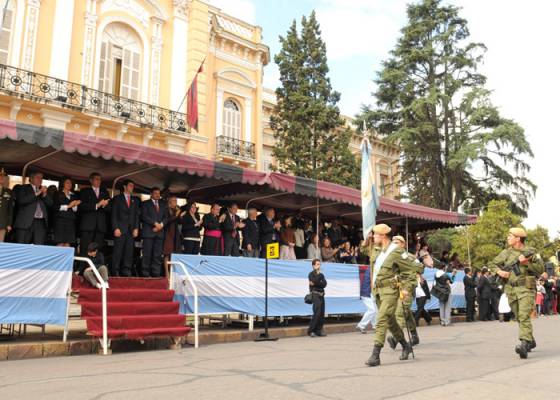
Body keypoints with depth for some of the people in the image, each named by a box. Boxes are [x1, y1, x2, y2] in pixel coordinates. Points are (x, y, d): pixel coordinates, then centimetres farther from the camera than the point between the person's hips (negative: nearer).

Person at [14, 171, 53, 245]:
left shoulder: (44, 190, 22)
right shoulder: (23, 188, 9)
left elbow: (50, 203, 11)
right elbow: (21, 200, -8)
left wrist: (44, 194, -4)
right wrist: (36, 194, -10)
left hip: (41, 223, 3)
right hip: (26, 222, -3)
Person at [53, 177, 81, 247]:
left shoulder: (74, 196, 20)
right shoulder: (58, 194, 9)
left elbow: (76, 210, 14)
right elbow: (55, 207, -4)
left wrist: (75, 206, -6)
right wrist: (68, 206, -9)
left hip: (70, 221, 3)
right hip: (60, 220, -3)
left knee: (68, 244, -4)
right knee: (60, 244, -10)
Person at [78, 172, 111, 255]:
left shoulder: (105, 192, 23)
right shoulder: (85, 191, 13)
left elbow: (110, 208, 14)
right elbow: (81, 206, -2)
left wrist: (104, 205, -7)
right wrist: (96, 205, -10)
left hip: (101, 226, 3)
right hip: (87, 225, -3)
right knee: (84, 250, -8)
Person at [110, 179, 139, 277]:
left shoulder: (135, 200, 18)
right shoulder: (117, 198, 7)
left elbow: (137, 215, 15)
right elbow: (114, 214, 0)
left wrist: (136, 228, 3)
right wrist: (115, 228, -10)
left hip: (131, 230, 4)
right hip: (120, 229, -3)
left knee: (129, 252, -3)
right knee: (117, 252, -6)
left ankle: (126, 272, -1)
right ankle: (115, 272, -2)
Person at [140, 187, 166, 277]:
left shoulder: (162, 205, 22)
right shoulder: (145, 203, 8)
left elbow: (165, 217, 14)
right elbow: (144, 216, -4)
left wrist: (161, 224, -5)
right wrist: (155, 223, -11)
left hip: (159, 232, 4)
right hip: (148, 232, -4)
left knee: (158, 254, -2)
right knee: (147, 254, -6)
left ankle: (156, 273, -2)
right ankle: (145, 274, -3)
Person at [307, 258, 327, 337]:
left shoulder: (321, 275, 18)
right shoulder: (311, 274, 2)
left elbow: (324, 284, 2)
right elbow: (315, 281, -17)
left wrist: (316, 283, -10)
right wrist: (318, 274, -5)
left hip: (321, 295, 6)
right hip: (315, 294, -6)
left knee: (322, 314, 2)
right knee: (317, 313, -14)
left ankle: (319, 330, 9)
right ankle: (310, 330, -7)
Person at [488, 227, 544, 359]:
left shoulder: (531, 252, 0)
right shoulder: (506, 253, 9)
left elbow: (541, 269, -4)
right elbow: (493, 264, 15)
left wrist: (527, 263, -15)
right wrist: (499, 272, -4)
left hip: (526, 289, -4)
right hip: (511, 290, 5)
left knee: (524, 317, -17)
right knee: (519, 318, 12)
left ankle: (524, 344, -23)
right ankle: (531, 341, 28)